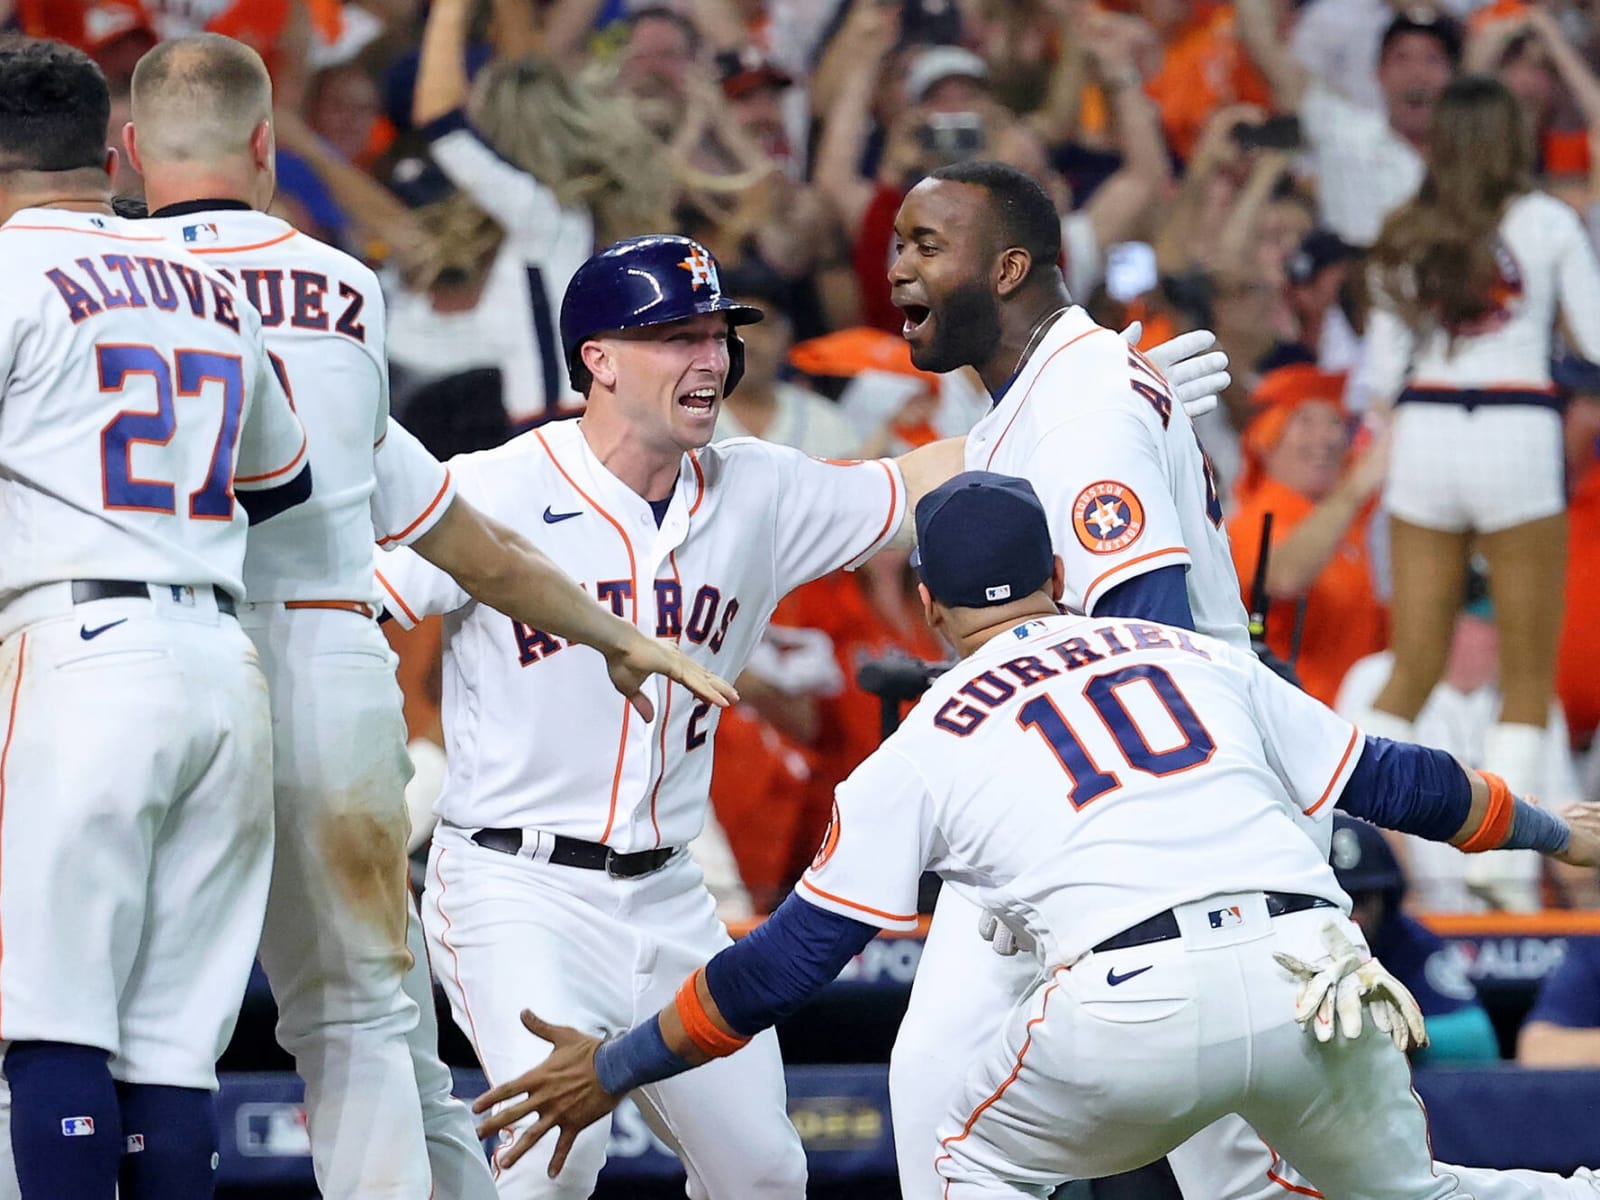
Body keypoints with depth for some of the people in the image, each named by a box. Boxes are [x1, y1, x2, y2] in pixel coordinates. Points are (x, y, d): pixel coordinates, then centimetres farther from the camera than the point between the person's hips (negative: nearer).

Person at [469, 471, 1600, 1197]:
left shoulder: (922, 751, 16)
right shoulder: (1194, 654, 25)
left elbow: (795, 957, 14)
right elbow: (1388, 777, 29)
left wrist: (615, 1068, 24)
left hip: (1133, 1009, -3)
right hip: (1315, 965, 3)